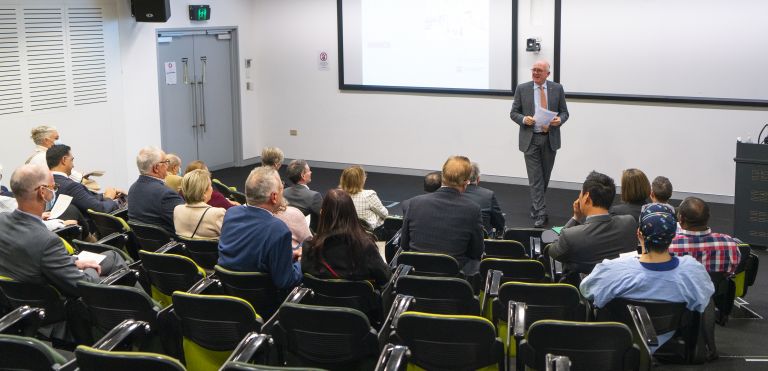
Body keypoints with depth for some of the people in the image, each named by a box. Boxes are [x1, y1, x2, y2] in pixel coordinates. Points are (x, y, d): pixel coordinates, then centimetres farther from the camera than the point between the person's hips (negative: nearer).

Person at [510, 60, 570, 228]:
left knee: (545, 177, 13)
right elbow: (514, 112, 3)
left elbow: (564, 112, 7)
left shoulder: (557, 89, 4)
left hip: (550, 139, 2)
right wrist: (523, 119, -17)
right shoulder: (522, 89, 1)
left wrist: (559, 120, -15)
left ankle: (535, 206, 32)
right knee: (535, 178, -6)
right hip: (530, 139, -2)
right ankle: (540, 214, -6)